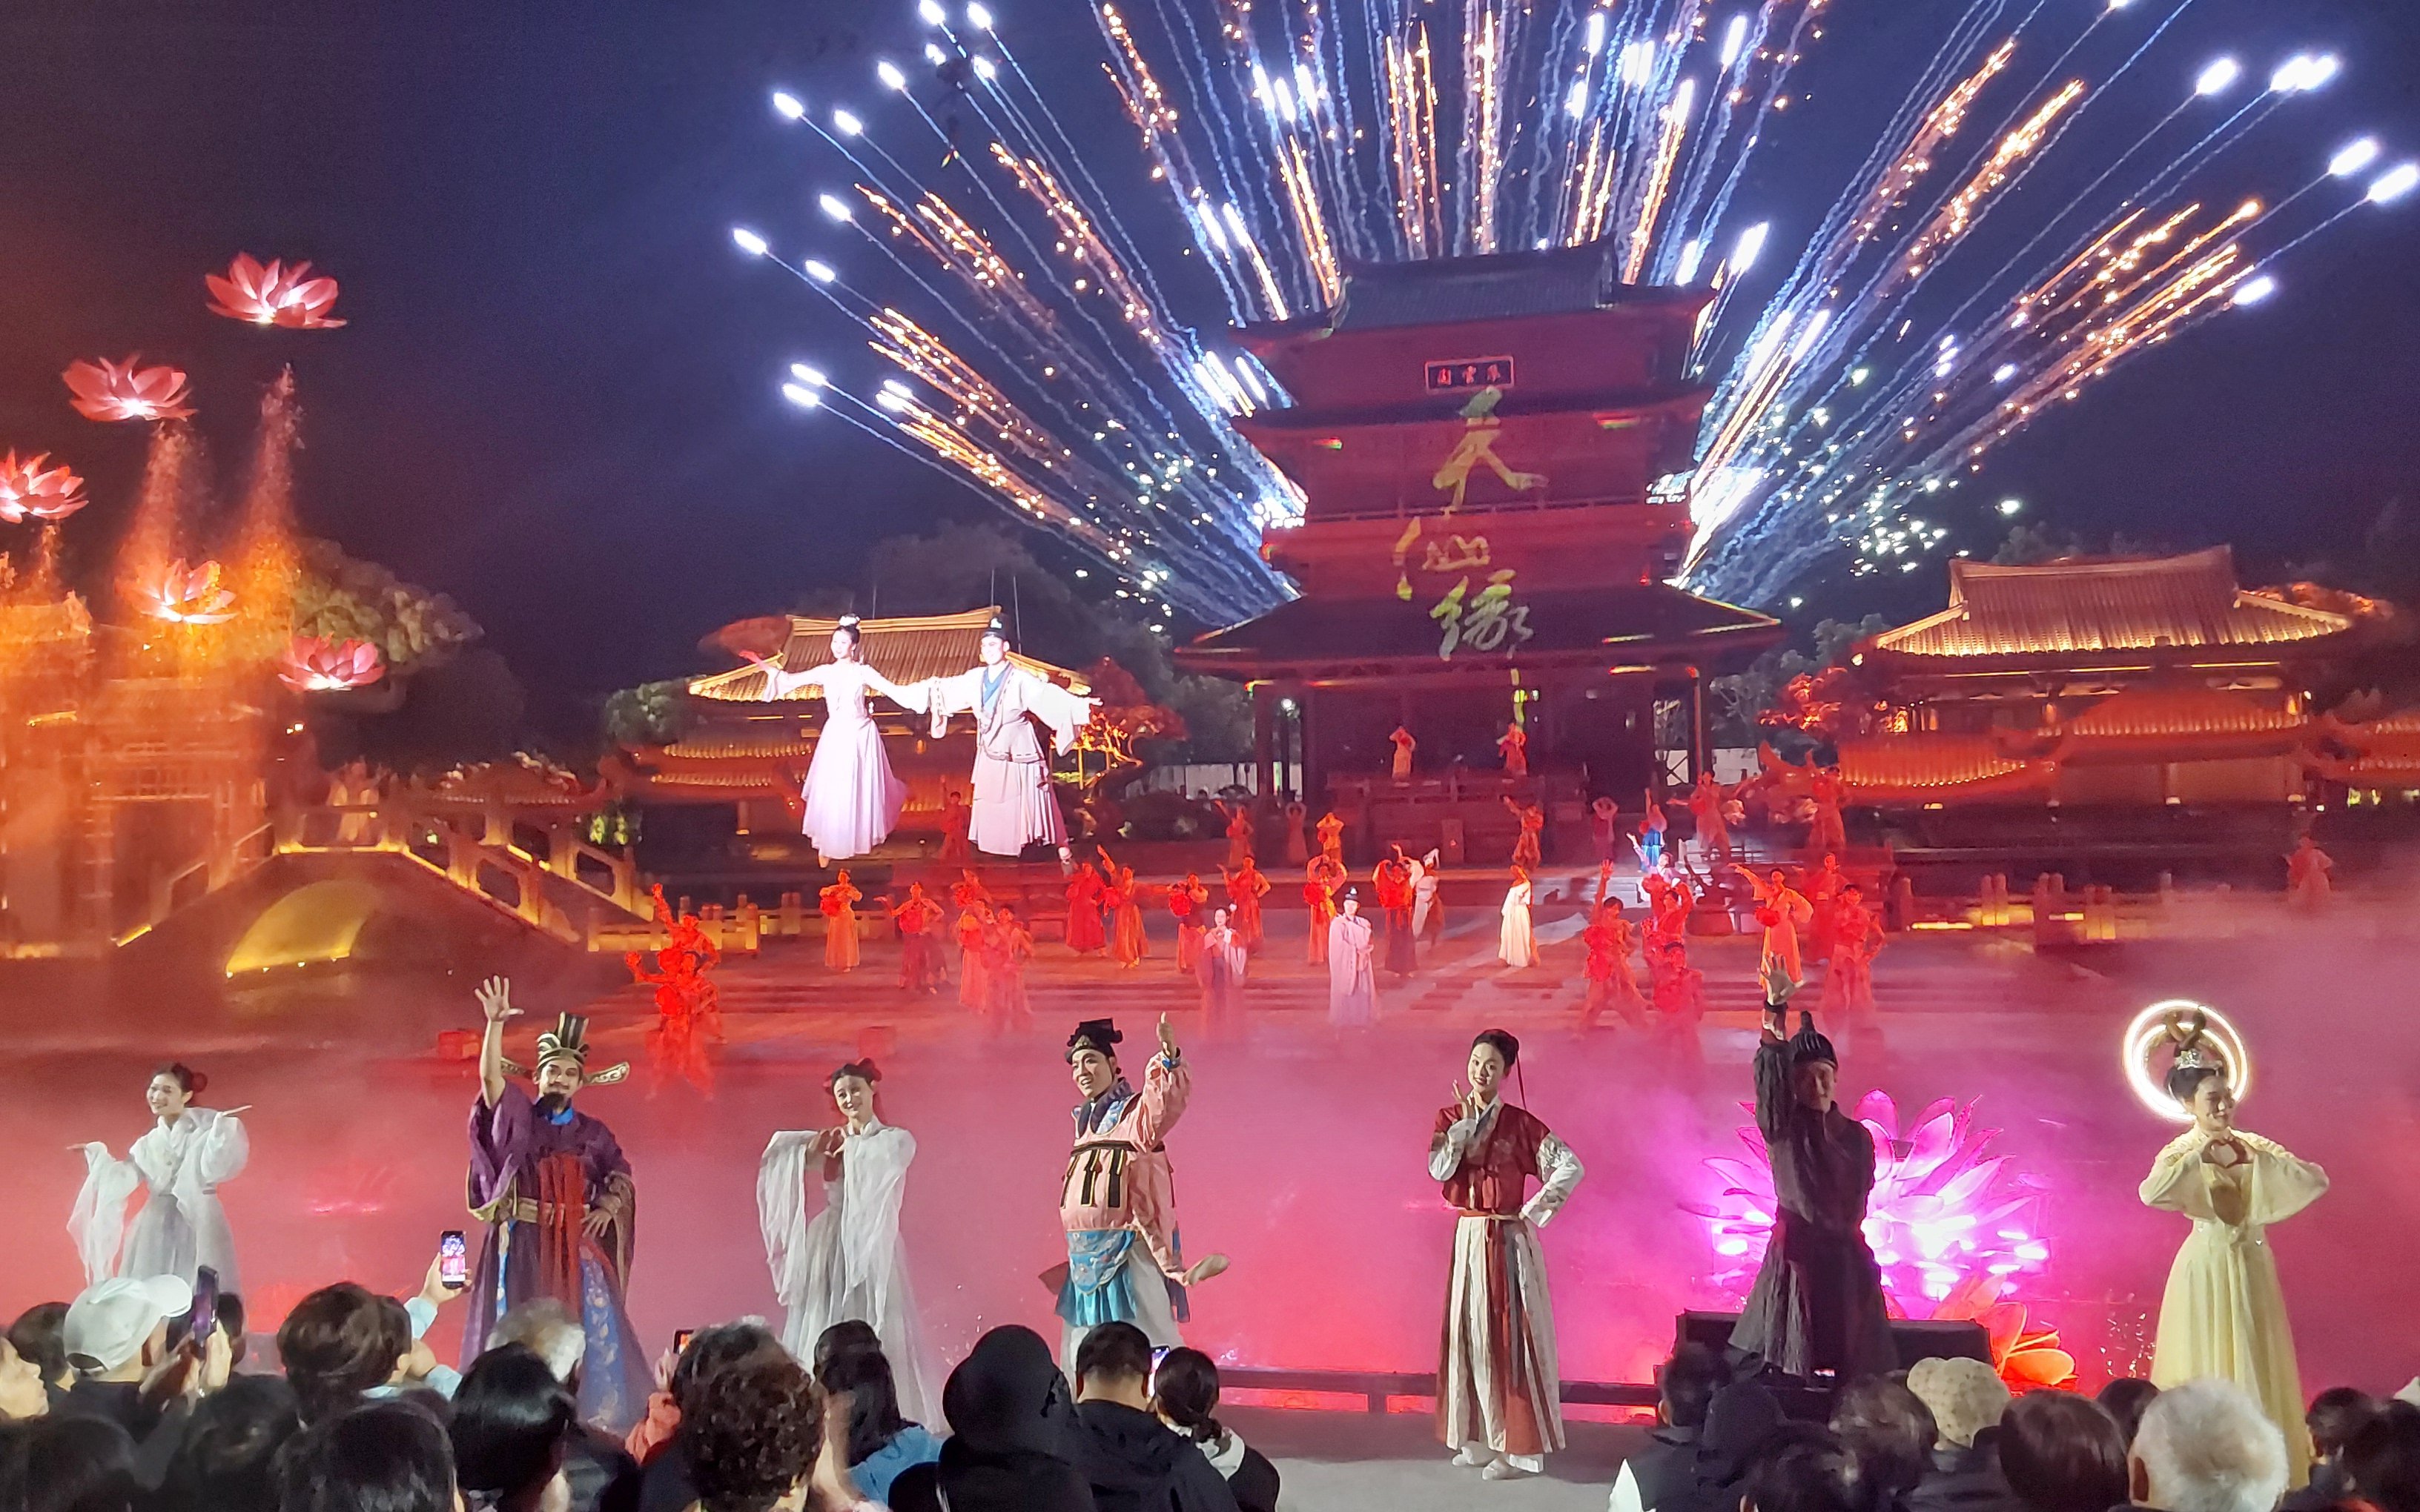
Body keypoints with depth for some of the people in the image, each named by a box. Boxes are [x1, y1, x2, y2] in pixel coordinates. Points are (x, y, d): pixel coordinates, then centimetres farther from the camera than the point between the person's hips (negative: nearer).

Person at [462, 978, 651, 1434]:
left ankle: (595, 1417, 5)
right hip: (522, 1243, -1)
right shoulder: (518, 1117, 3)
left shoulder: (593, 1133, 9)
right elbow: (490, 1076, -13)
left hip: (576, 1247, 2)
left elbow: (622, 1176, 13)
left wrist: (608, 1209, -8)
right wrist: (496, 1023, -27)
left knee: (592, 1333, -2)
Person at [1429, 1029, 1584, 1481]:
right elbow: (1439, 1169, -11)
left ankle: (1519, 1447, 6)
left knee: (1511, 1335, -1)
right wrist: (1467, 1120, -14)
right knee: (1472, 1334, 9)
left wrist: (1533, 1213, -11)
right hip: (1468, 1238, 4)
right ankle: (1479, 1439, 21)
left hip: (1509, 1241, -4)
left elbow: (1572, 1167, -12)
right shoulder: (1450, 1118, 4)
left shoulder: (1520, 1123, -7)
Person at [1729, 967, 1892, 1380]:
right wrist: (1774, 1010, -29)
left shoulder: (1857, 1136, 9)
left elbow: (1860, 1202, 17)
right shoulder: (1782, 1127, -1)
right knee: (1786, 1368, -8)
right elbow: (1769, 1072, -17)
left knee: (1855, 1369, 0)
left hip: (1846, 1257, 3)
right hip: (1795, 1253, -3)